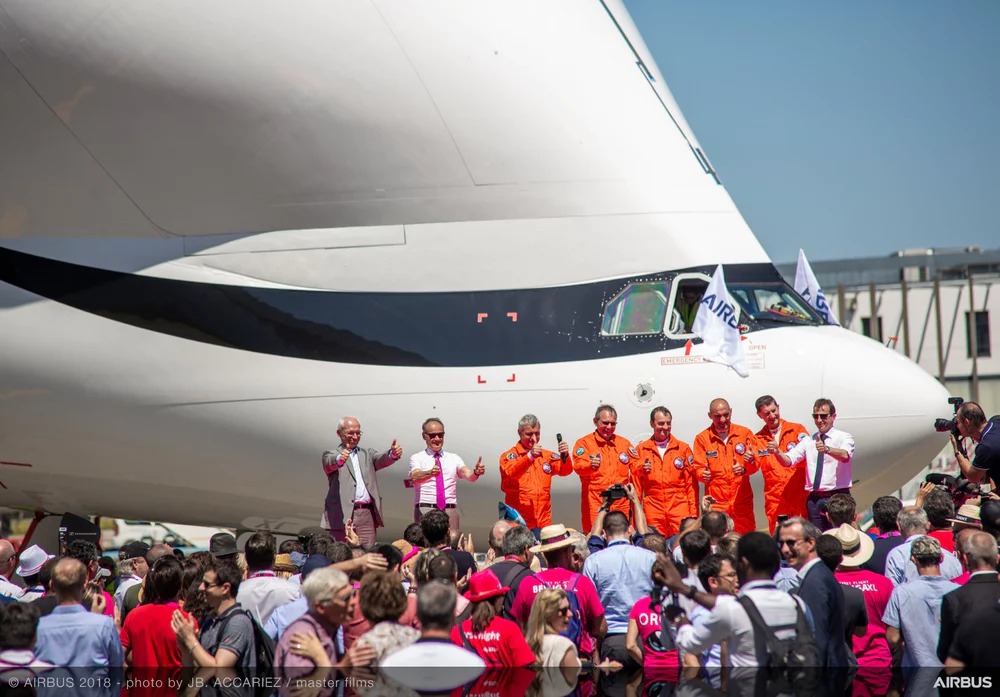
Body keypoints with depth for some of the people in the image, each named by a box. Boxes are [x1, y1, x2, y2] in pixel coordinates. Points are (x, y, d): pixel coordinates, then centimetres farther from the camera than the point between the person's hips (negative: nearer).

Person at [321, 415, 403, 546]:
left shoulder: (367, 454, 20)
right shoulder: (331, 455, 8)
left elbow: (381, 460, 0)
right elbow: (330, 463, -14)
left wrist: (393, 453, -24)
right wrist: (340, 459, -39)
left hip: (367, 515, 3)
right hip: (342, 514, -3)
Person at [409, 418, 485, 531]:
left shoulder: (453, 458, 15)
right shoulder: (417, 458, 6)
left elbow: (468, 475, -3)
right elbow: (415, 477, -15)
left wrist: (476, 472, -27)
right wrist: (430, 473, -37)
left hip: (450, 511, 3)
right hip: (425, 510, -3)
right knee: (425, 539, -11)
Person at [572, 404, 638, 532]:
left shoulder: (624, 443, 16)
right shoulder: (584, 443, 3)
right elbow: (578, 466, -11)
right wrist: (590, 465, -35)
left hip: (620, 504, 4)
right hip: (594, 503, -4)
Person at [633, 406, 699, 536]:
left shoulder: (683, 448, 8)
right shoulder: (641, 450, 9)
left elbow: (691, 483, 7)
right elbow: (636, 484, 11)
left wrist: (693, 513, 1)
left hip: (680, 507, 0)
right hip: (653, 509, 0)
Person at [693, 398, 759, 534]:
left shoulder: (745, 433, 6)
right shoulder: (702, 438, 3)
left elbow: (755, 464, 3)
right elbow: (698, 468, 2)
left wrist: (744, 469, -20)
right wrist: (704, 474, -22)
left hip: (742, 501, 1)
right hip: (716, 501, -1)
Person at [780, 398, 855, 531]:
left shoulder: (844, 437, 0)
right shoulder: (808, 441, 13)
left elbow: (845, 455, -21)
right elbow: (788, 460, 1)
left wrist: (827, 449, -41)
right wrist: (777, 452, -21)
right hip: (814, 499, 4)